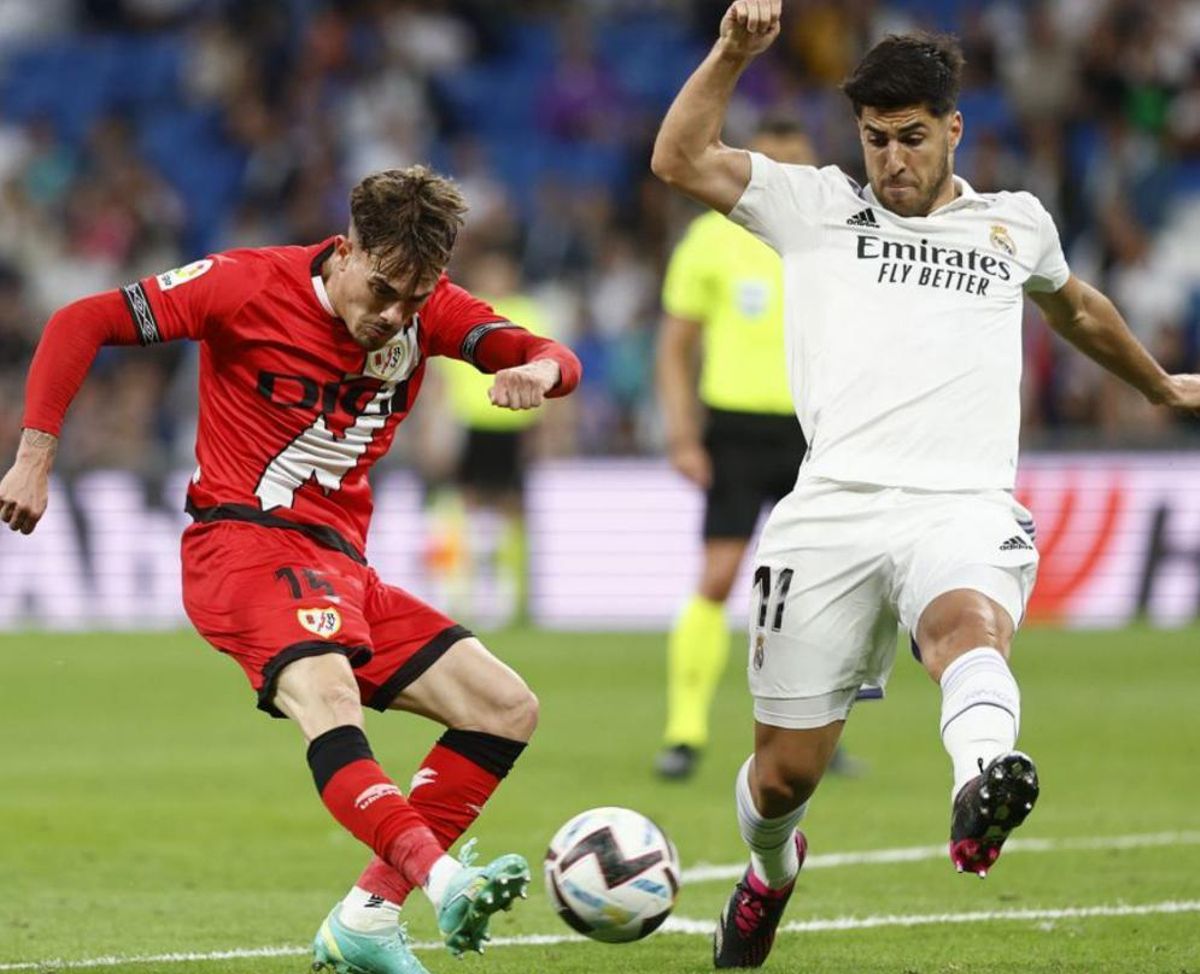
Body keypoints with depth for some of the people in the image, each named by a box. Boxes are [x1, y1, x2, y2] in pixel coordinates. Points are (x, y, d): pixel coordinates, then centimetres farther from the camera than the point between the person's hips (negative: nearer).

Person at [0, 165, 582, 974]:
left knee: (508, 708, -1)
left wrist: (538, 370, -32)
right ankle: (443, 880, -56)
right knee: (324, 689, -35)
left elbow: (557, 359, -6)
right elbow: (81, 325, -8)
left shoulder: (429, 310, 4)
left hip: (340, 563, 7)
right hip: (244, 543, -7)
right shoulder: (253, 285, -9)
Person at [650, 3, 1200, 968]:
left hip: (964, 507, 0)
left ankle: (982, 785, -69)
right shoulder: (818, 207, 17)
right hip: (834, 505, 0)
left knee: (969, 622, -37)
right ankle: (770, 872, 37)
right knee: (785, 768, 2)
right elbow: (680, 160, 9)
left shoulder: (1018, 225, 23)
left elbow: (1078, 308, 44)